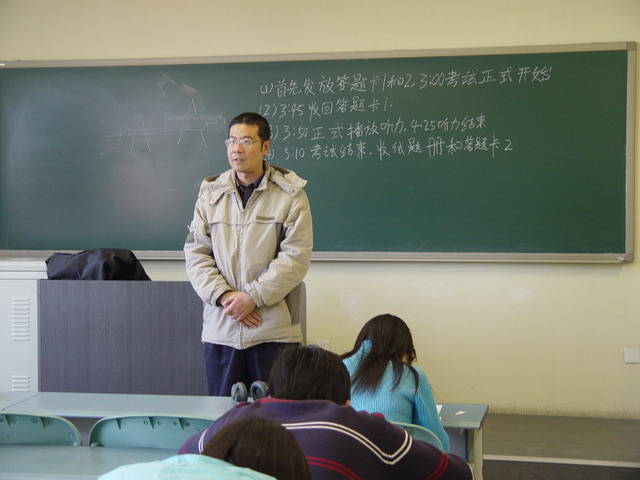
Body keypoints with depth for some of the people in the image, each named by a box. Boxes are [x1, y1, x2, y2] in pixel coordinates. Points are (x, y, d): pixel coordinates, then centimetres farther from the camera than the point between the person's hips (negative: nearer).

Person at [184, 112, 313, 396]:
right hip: (220, 329, 3)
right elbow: (196, 253, 4)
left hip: (274, 329, -3)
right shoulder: (210, 194, 9)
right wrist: (224, 296, -10)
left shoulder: (290, 195, 0)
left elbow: (295, 257, -8)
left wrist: (252, 296, -15)